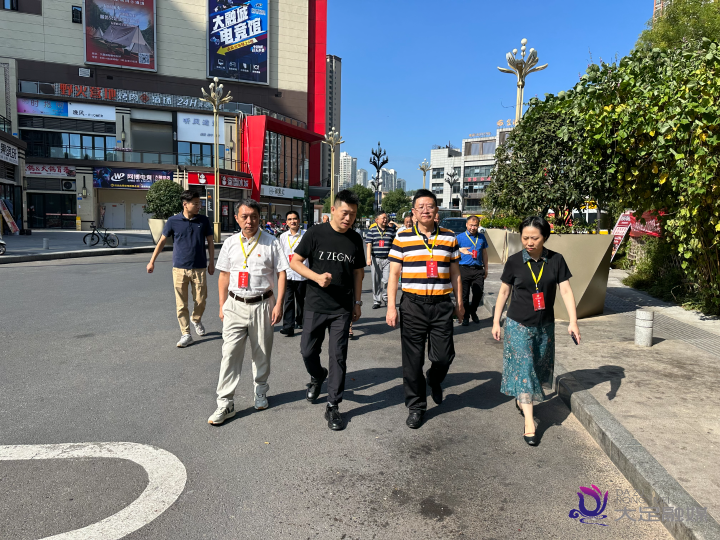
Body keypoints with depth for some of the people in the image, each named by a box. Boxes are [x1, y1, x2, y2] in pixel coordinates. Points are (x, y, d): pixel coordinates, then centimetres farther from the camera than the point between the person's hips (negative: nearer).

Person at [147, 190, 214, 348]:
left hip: (199, 268, 1)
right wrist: (152, 261, 8)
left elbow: (210, 241, 10)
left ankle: (196, 320, 36)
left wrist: (211, 262, 6)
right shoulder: (173, 221, -2)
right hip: (179, 268, -1)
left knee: (201, 301, 5)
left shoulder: (203, 220, 2)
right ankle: (186, 334, 12)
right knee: (181, 304, 1)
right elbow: (162, 241, 7)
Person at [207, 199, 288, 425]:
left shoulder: (271, 242, -2)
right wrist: (222, 306, 10)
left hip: (262, 304, -1)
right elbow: (224, 276, 12)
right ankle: (225, 404, 4)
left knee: (262, 353, 10)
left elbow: (281, 273, -2)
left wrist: (279, 304, -8)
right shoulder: (230, 243, 6)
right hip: (235, 305, 2)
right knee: (230, 353, -3)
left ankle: (260, 392, 32)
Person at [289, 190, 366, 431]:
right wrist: (317, 277, -20)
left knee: (338, 357, 2)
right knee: (308, 350, 9)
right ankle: (317, 377, 43)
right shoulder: (316, 233, -7)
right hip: (315, 306, -1)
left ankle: (333, 406, 14)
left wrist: (357, 302, 10)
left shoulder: (355, 239, 3)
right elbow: (295, 262, -5)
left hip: (343, 309, 1)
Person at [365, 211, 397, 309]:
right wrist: (368, 258, -11)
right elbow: (369, 245, -1)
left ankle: (385, 297, 18)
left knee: (387, 280, -8)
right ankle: (376, 301, 16)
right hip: (375, 259, -1)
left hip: (388, 259, 1)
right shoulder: (372, 230, 3)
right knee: (376, 281, 5)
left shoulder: (391, 230, 9)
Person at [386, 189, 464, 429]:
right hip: (412, 304, -1)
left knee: (444, 356, 4)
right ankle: (416, 406, 21)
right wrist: (391, 306, -5)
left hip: (442, 304, 2)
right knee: (412, 360, 4)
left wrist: (459, 303, 11)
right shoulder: (402, 238, 1)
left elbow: (455, 273, 12)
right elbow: (394, 274, 1)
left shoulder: (449, 237, 7)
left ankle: (434, 380, 39)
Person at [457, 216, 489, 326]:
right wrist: (460, 251, -17)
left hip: (478, 270, 2)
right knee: (464, 295, 2)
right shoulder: (460, 237, 3)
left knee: (478, 294, 2)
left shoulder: (481, 237, 12)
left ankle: (473, 311, 27)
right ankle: (465, 316, 17)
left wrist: (486, 269, 17)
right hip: (464, 269, -2)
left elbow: (484, 254, 19)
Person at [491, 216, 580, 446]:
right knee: (524, 369, -5)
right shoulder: (514, 261, -8)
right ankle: (529, 421, -1)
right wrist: (496, 321, 2)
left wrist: (573, 320, -13)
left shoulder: (556, 260, -6)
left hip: (545, 325, 2)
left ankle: (521, 399, 41)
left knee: (538, 368, 15)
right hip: (518, 324, -2)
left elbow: (566, 291, -5)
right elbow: (503, 292, 0)